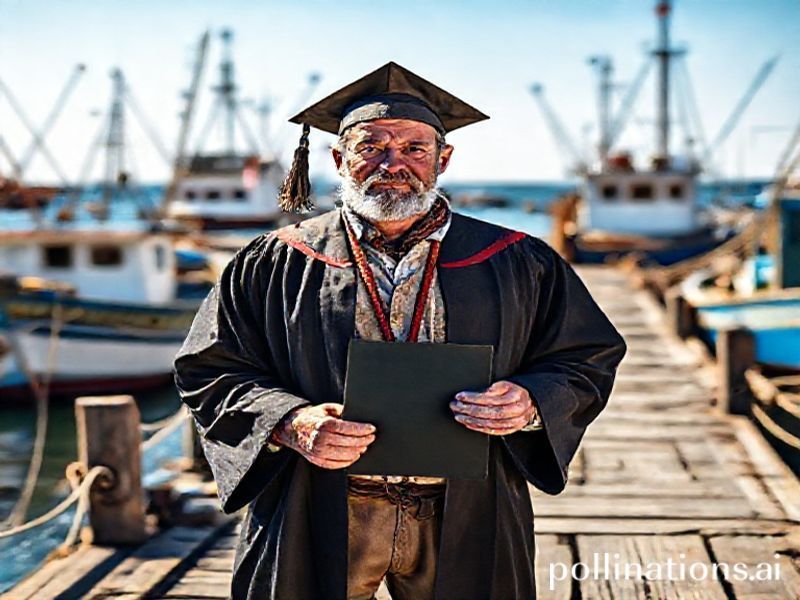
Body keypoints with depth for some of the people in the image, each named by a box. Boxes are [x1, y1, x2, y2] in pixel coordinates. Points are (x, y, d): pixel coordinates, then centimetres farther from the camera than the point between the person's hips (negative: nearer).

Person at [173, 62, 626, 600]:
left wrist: (530, 404, -14)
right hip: (320, 525, 0)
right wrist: (290, 423, -17)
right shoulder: (275, 266, 2)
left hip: (464, 527, 1)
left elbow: (589, 358, 7)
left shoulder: (521, 266, 4)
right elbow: (208, 371, 1)